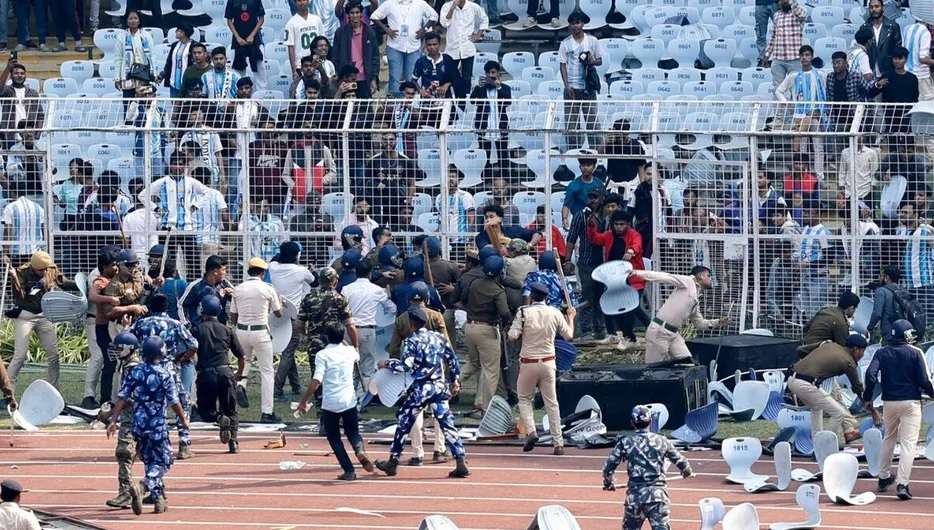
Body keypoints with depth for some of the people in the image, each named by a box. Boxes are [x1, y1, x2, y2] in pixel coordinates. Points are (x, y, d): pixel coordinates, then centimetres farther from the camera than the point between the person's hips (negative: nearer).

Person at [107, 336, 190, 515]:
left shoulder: (134, 372, 0)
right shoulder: (164, 375, -10)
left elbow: (122, 399, -2)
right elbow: (174, 402, -4)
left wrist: (113, 420, 1)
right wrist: (183, 420, 12)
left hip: (138, 425, 5)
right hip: (157, 426, -5)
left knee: (150, 462, 18)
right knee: (161, 464, 1)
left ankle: (159, 500, 23)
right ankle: (141, 487, -25)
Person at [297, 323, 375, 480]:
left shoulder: (322, 355, -8)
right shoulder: (349, 351, 6)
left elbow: (316, 381, -16)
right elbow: (357, 357, 33)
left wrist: (304, 401, -8)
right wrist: (342, 341, 36)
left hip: (330, 403, -3)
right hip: (349, 401, 3)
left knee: (333, 437, 12)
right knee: (353, 432, 19)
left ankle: (349, 470, 1)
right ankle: (360, 450, -15)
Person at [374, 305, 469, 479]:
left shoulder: (411, 342, -10)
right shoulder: (439, 338, 7)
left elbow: (405, 365, -20)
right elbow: (452, 359, 12)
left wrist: (387, 364, -5)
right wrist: (455, 380, 23)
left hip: (420, 389, -4)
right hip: (440, 386, 4)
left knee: (404, 422, 10)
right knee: (447, 424, 3)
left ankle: (393, 462, 18)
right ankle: (461, 462, -7)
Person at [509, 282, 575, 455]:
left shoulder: (524, 312, -10)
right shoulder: (555, 313, -1)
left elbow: (513, 336, -15)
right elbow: (569, 336, 8)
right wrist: (570, 318, 25)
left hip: (528, 363, -2)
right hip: (548, 362, 2)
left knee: (524, 399, 14)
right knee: (551, 402, 9)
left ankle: (531, 431, -8)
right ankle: (558, 443, 5)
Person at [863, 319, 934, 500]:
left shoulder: (882, 353, 3)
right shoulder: (915, 353, -6)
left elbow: (870, 374, -10)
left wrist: (868, 399, -3)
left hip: (889, 402, 4)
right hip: (911, 402, -4)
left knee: (889, 439, 24)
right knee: (908, 444, -5)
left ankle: (884, 477, 33)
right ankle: (902, 484, -18)